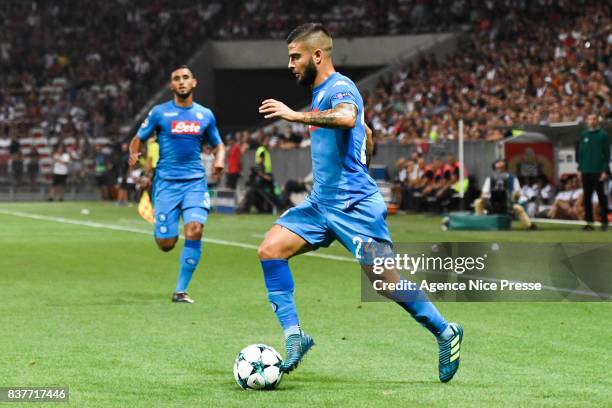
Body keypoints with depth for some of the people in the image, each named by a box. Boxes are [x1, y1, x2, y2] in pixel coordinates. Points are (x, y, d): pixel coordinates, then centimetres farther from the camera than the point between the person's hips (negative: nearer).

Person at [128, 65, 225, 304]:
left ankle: (181, 290, -8)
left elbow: (218, 144, 22)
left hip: (195, 182, 1)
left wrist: (220, 158, 0)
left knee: (195, 230, -20)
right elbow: (138, 139, 8)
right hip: (166, 182, -1)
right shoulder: (159, 112, 3)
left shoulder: (205, 115, 10)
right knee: (166, 244, -5)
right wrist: (133, 154, -14)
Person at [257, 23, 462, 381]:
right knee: (270, 250, -8)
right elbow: (367, 135, 30)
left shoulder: (340, 87, -13)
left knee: (388, 282, -6)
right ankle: (294, 335, -7)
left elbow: (347, 118, -39)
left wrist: (295, 116, -36)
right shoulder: (321, 93, 16)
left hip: (354, 205, -9)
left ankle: (446, 333, 13)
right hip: (321, 202, 9)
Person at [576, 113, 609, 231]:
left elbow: (607, 154, -5)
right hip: (586, 172, 4)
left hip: (598, 171, -4)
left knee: (601, 197, -1)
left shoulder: (603, 135, -1)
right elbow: (579, 153, 14)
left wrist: (605, 171, -11)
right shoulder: (583, 135, 11)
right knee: (587, 198, 5)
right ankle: (589, 222, 10)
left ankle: (604, 221, 4)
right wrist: (579, 168, 7)